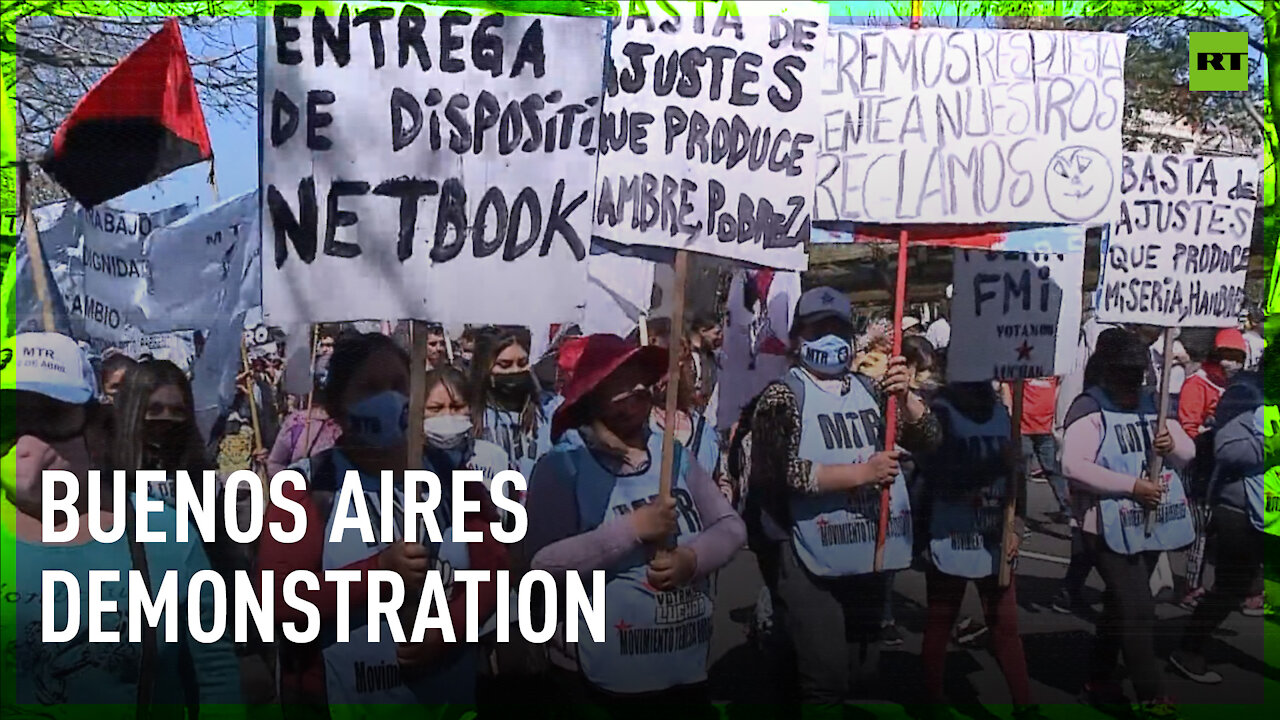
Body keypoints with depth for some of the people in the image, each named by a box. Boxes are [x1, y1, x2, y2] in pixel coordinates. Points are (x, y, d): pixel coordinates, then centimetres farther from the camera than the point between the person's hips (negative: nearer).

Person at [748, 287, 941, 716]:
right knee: (825, 680, -4)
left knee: (864, 672, 19)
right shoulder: (783, 396, -7)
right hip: (812, 564, -6)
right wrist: (862, 472, -22)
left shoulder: (870, 390, 8)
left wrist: (904, 396, -12)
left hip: (869, 559, 6)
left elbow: (928, 441, 5)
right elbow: (783, 473, -18)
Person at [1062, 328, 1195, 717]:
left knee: (1120, 606, 18)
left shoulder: (1152, 403, 9)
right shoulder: (1090, 410, -13)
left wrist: (1173, 445, -11)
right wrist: (1131, 486, -24)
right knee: (1138, 611, -9)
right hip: (1111, 527, -7)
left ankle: (1100, 681, 32)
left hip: (1150, 524, 8)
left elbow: (1188, 452, 13)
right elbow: (1073, 466, -23)